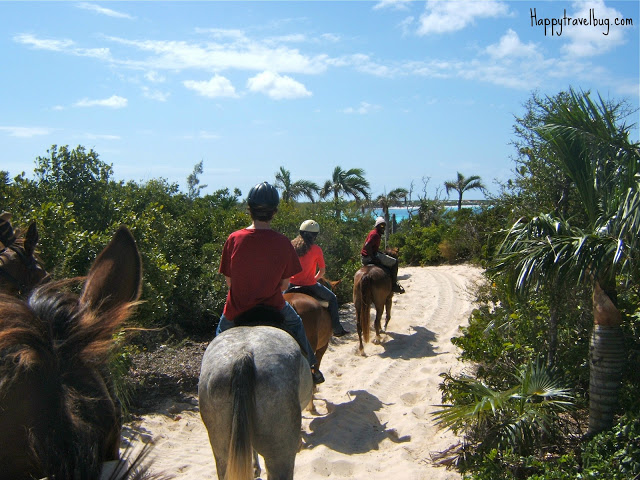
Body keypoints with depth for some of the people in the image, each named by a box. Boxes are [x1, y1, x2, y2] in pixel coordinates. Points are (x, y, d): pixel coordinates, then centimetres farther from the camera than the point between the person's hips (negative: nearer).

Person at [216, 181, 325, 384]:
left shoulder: (234, 239, -14)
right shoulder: (283, 243, -14)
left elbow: (228, 280, -5)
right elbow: (285, 283, -5)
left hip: (237, 309, 0)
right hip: (272, 306, 0)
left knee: (222, 331, 33)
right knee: (295, 324, 31)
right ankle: (311, 369, 37)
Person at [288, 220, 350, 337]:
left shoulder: (292, 245, 2)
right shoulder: (316, 249, -8)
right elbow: (322, 271, -3)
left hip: (292, 284, 4)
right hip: (310, 285, -3)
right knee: (332, 299, 16)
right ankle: (337, 329, 14)